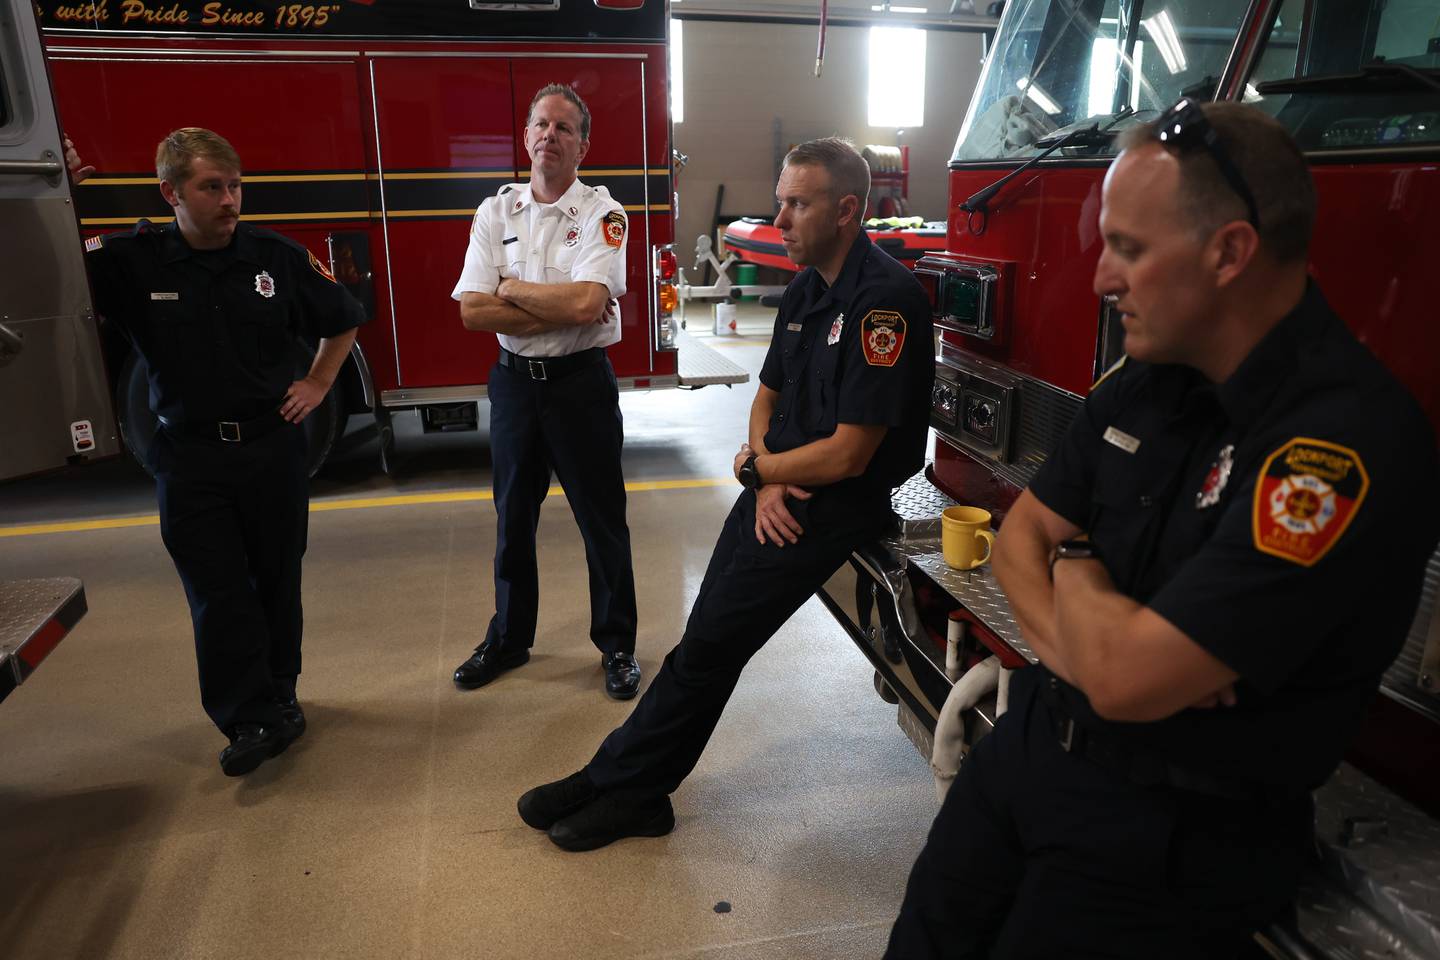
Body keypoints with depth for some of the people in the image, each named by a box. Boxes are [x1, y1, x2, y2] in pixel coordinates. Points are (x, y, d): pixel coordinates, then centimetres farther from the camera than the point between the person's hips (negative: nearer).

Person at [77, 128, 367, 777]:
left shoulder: (278, 257, -2)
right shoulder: (131, 261, -5)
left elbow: (343, 319, 12)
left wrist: (317, 385, 5)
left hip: (273, 448, 1)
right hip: (189, 456, -1)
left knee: (277, 580, 12)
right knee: (217, 594, 0)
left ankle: (279, 696, 29)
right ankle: (252, 721, 10)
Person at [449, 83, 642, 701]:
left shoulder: (602, 214, -6)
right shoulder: (495, 212, 4)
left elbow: (587, 302, -23)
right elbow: (472, 312, -6)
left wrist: (511, 289, -10)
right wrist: (558, 308, -14)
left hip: (581, 379, -3)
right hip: (514, 379, 4)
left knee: (602, 520, 5)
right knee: (513, 517, 15)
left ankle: (617, 645, 22)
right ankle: (508, 640, 32)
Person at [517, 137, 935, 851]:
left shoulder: (885, 299, -19)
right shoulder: (805, 290, 10)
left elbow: (847, 455, -21)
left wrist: (755, 468, -6)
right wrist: (767, 479, -5)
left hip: (836, 502, -8)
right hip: (777, 490, 8)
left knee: (711, 645, -4)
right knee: (706, 639, 6)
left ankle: (616, 783, 11)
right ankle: (631, 793, 15)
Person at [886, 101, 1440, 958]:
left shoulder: (1350, 438, -27)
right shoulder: (1146, 385, 0)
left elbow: (1126, 679, -30)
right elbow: (1023, 533, 5)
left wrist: (1075, 570, -9)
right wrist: (1077, 639, -15)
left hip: (1175, 825, -6)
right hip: (1032, 744, 7)